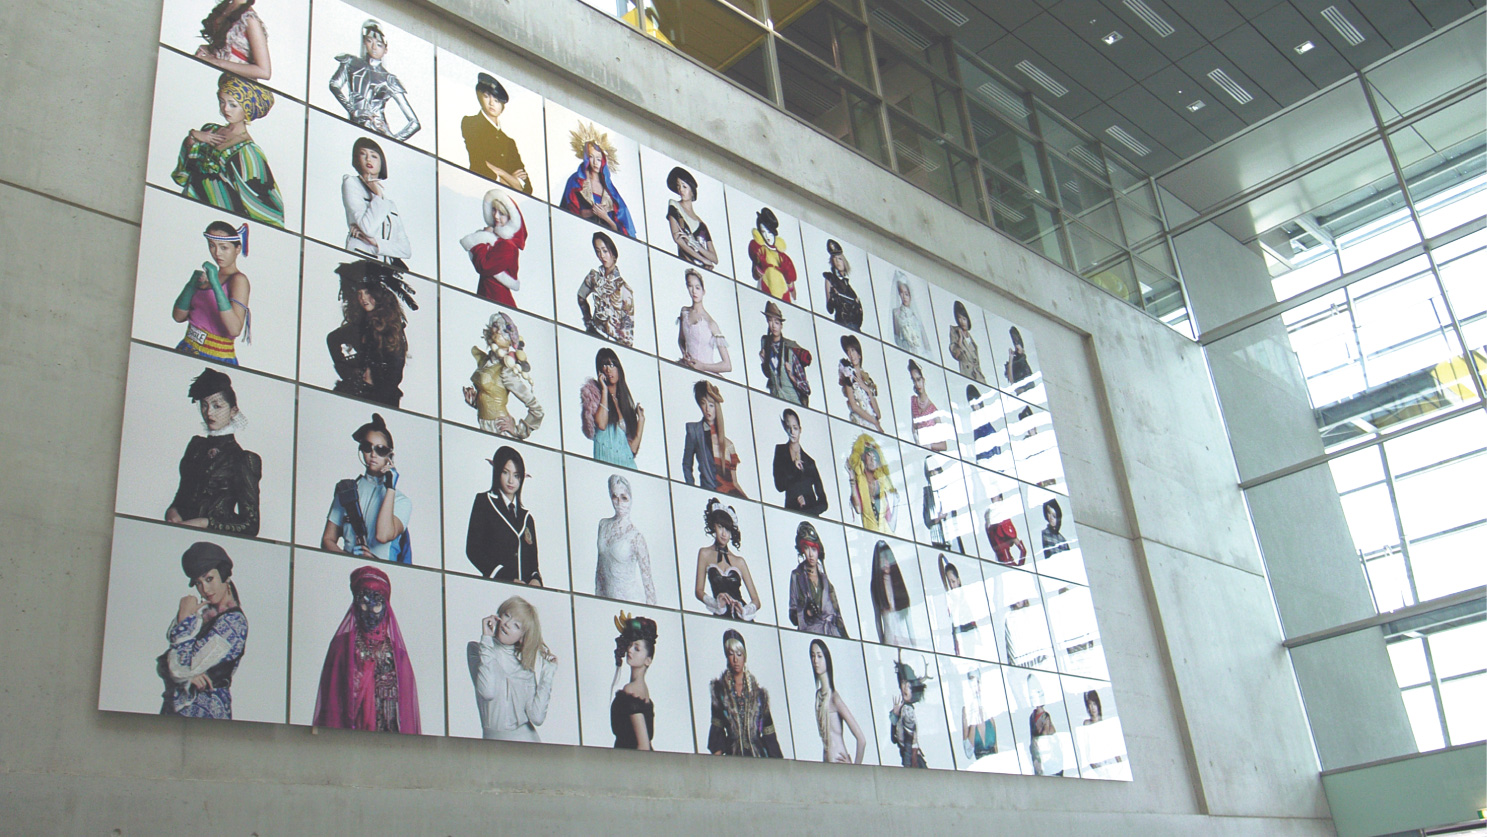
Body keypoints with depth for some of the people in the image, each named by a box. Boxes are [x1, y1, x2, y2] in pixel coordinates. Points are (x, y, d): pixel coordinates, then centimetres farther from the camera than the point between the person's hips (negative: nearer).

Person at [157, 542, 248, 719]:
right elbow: (162, 665, 4)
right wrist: (189, 674, -16)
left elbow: (181, 667, -18)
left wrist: (185, 618, -12)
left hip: (202, 711, -7)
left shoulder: (233, 621, -15)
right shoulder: (204, 612, 7)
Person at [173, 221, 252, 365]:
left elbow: (234, 329, -24)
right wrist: (192, 284, -5)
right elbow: (178, 316, 9)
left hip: (217, 359, -6)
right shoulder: (209, 275, 13)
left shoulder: (238, 280, -8)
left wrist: (215, 284, -25)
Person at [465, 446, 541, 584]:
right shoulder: (484, 501, 10)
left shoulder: (527, 516, 22)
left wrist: (536, 579, -4)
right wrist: (508, 579, -8)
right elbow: (473, 550, 0)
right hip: (496, 586, -3)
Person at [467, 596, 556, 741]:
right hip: (493, 737, -1)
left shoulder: (528, 663, 9)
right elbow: (488, 692, -16)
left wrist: (548, 673, 0)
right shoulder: (477, 650, 4)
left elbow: (537, 717, 0)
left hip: (527, 736, 1)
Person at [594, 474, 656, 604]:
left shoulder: (636, 536, -15)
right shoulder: (603, 525, 2)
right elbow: (600, 566, 11)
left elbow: (647, 579, -12)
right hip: (606, 599, 5)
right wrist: (597, 595, 12)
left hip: (629, 599, -5)